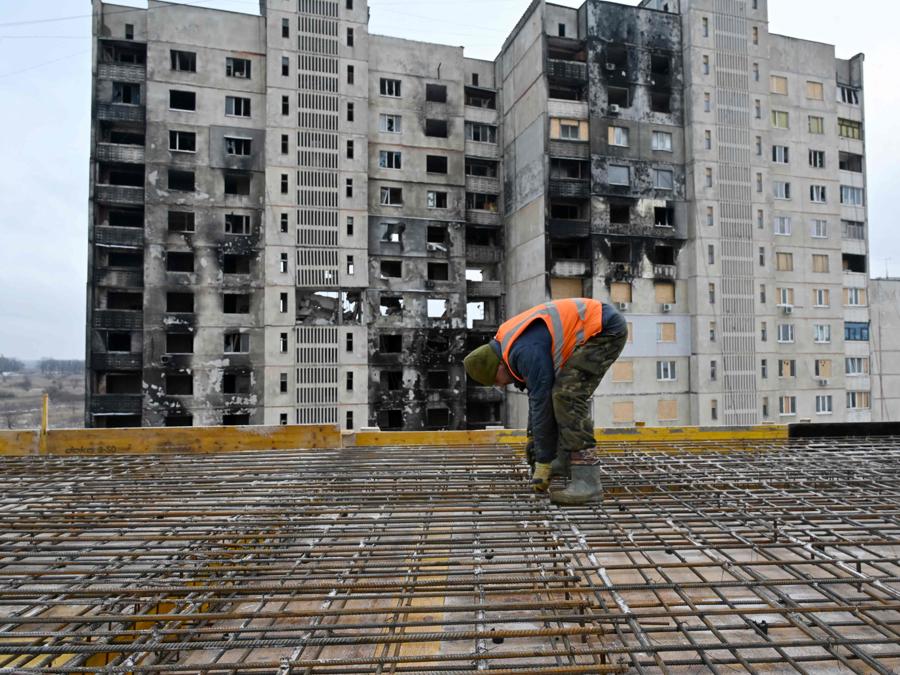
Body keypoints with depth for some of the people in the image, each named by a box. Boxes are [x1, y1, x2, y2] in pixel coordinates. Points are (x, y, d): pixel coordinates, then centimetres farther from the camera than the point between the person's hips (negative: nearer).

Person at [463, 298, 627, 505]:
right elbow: (537, 393, 19)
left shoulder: (526, 351, -23)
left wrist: (543, 464, -13)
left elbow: (542, 402, -21)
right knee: (560, 391, 16)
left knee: (567, 395, -19)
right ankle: (566, 459, 27)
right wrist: (532, 436, 22)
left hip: (606, 329, -11)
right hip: (597, 330, 11)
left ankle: (586, 479, -21)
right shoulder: (512, 345, 8)